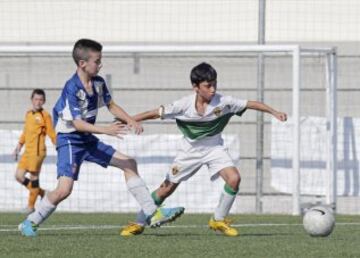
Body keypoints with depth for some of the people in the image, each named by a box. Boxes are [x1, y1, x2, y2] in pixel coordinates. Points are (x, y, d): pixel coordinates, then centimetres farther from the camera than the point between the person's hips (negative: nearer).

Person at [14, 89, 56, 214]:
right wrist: (19, 146, 25)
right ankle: (41, 192, 19)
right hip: (27, 151, 8)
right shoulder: (28, 114, 15)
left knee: (33, 177, -5)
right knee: (19, 176, 6)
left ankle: (31, 206, 3)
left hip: (37, 151, -8)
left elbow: (52, 134, -7)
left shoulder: (45, 115, -6)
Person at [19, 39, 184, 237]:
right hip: (69, 140, -8)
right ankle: (30, 223, 0)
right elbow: (77, 123, -25)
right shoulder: (72, 88, -22)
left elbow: (110, 105, 17)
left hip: (88, 140, 8)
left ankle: (152, 214, 8)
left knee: (129, 163, 4)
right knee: (64, 190, -21)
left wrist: (130, 121, 2)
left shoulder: (98, 83, 1)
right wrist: (105, 130, -34)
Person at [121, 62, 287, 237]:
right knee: (167, 188, 1)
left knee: (234, 178, -22)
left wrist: (274, 112, -17)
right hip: (190, 149, -1)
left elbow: (251, 104, -13)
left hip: (214, 147, 1)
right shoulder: (184, 105, -22)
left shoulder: (223, 102, -21)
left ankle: (218, 220, -2)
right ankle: (138, 224, 17)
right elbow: (157, 113, -15)